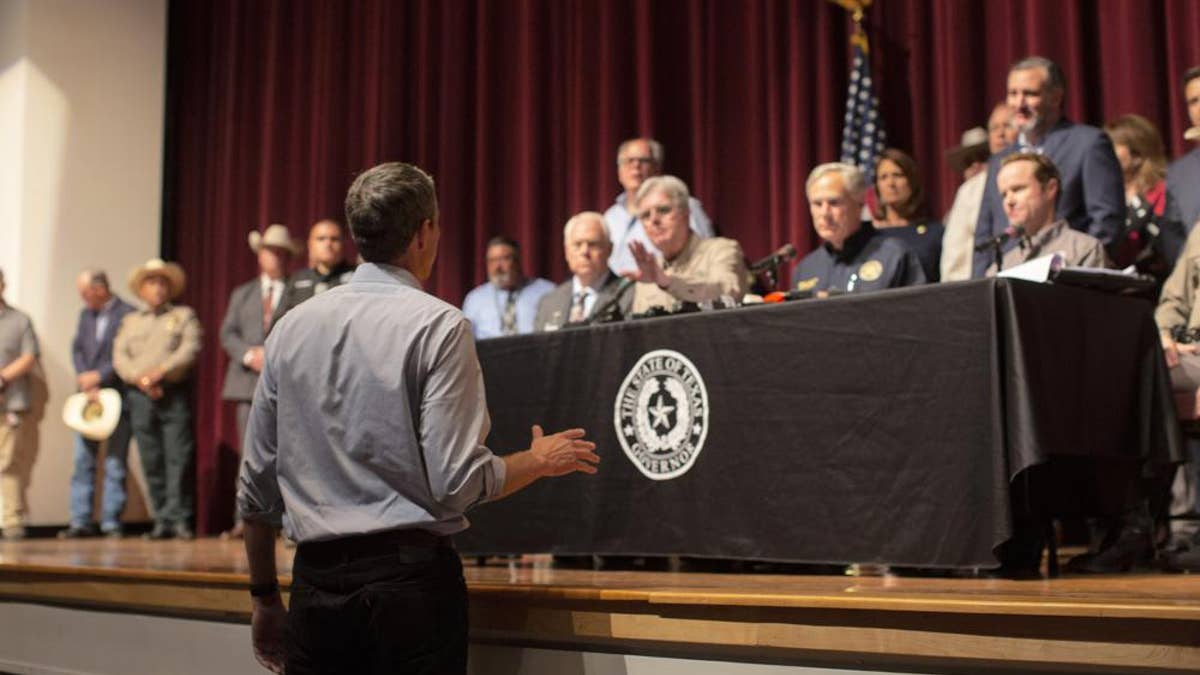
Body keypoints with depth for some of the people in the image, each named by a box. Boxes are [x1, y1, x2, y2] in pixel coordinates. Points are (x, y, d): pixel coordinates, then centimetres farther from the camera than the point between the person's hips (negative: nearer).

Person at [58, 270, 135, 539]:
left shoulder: (128, 314, -7)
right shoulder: (85, 314, 15)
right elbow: (77, 348, 10)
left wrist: (99, 376, -12)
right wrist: (86, 383, -4)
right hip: (89, 395, 6)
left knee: (115, 463, -1)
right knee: (83, 461, 4)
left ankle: (111, 523, 4)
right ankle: (81, 522, 8)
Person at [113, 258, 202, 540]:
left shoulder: (184, 316, 12)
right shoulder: (131, 320, 20)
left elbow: (190, 349, -3)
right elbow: (120, 356, 9)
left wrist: (161, 371, -14)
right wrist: (140, 379, -9)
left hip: (175, 392, -3)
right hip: (140, 395, 3)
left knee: (178, 456, -10)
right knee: (151, 460, 1)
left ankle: (179, 518, -12)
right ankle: (162, 521, 4)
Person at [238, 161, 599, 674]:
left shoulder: (292, 327, 7)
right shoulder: (437, 325, -8)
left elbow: (257, 483, 10)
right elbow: (457, 481, -14)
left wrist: (265, 598, 20)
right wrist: (541, 460, 5)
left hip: (315, 580, 5)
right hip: (411, 575, -5)